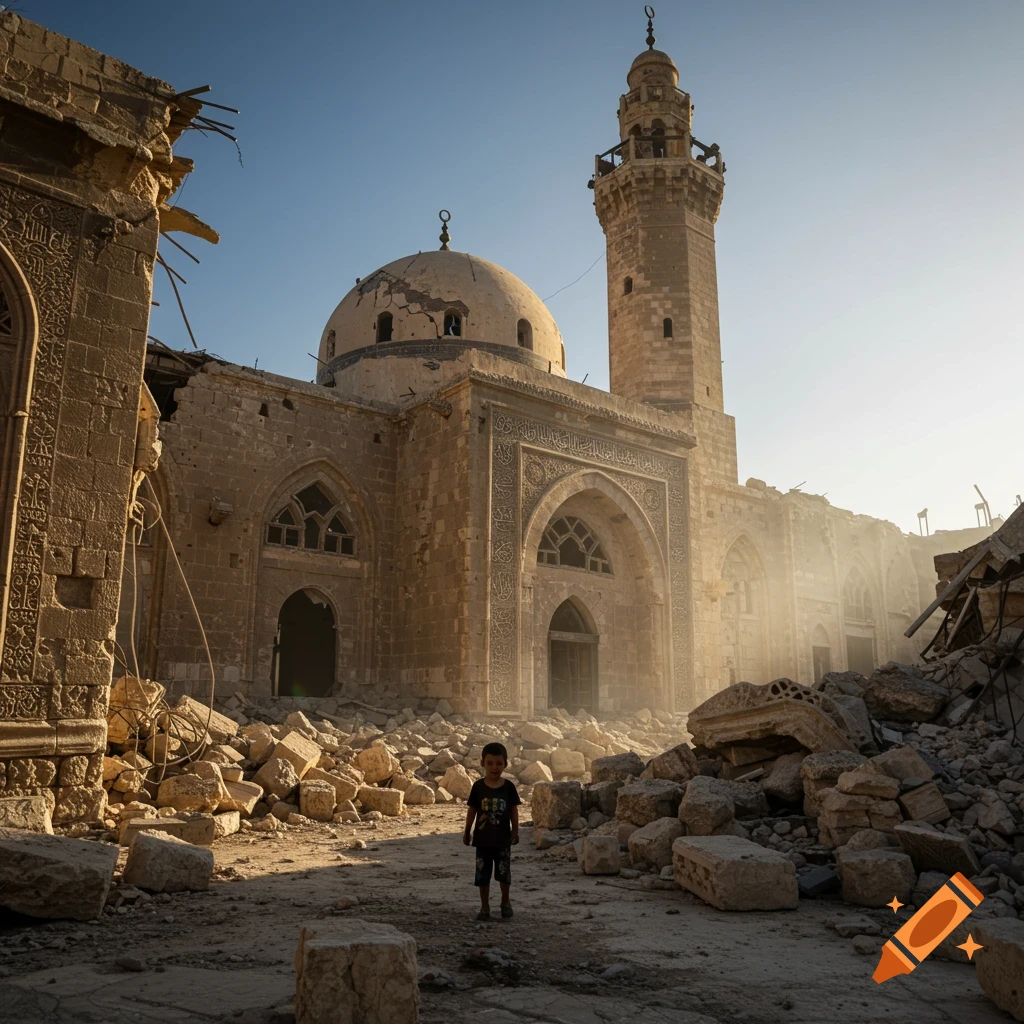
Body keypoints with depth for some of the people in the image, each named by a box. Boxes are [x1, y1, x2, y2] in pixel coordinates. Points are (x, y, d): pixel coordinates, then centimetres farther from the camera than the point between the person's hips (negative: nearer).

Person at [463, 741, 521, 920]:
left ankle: (505, 902, 32)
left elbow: (514, 810, 1)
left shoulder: (509, 786, -6)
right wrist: (467, 832, 3)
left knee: (504, 872, 11)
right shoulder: (478, 786, -6)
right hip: (482, 838, 0)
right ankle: (485, 907, 19)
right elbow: (472, 810, 0)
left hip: (503, 838, 0)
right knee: (482, 874, 6)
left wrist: (515, 831, 0)